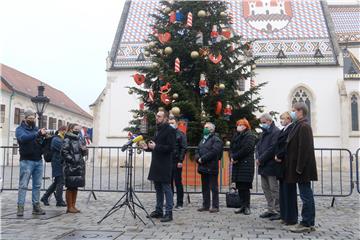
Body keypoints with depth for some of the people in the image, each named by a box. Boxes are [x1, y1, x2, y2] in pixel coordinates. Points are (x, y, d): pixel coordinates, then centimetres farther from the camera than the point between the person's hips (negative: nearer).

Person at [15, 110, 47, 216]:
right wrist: (38, 134, -33)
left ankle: (36, 206, 12)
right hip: (26, 161, -5)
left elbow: (43, 143, 11)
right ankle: (20, 207, -2)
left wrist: (45, 137, -12)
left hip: (38, 161, 5)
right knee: (23, 185, -4)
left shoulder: (36, 129, 15)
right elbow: (23, 138, -21)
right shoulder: (20, 129, 1)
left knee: (37, 185, 6)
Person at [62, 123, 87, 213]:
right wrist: (72, 160, -17)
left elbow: (84, 153, 21)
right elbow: (64, 152, -14)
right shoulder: (67, 140, -5)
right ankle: (69, 207, 6)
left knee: (75, 187, 11)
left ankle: (73, 206, 18)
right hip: (70, 167, -7)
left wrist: (84, 150, 0)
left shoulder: (79, 139, 18)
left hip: (79, 166, 7)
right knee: (70, 187, -1)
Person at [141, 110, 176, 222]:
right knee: (158, 188, 14)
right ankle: (159, 210, 23)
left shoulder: (170, 130, -10)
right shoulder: (158, 130, 18)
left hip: (164, 165, -9)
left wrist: (156, 147, -21)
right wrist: (147, 147, 7)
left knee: (166, 188, -4)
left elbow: (171, 147, -18)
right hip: (156, 164, 9)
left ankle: (168, 212, 1)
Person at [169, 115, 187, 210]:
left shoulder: (180, 134, -2)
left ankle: (180, 203, 8)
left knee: (178, 182, 1)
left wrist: (180, 161, -14)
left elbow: (183, 148, -7)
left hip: (176, 162, -5)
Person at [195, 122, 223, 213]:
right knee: (205, 187, 12)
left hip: (211, 167, -8)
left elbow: (213, 152, -18)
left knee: (213, 188, -3)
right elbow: (197, 150, 17)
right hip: (203, 167, 8)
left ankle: (215, 206, 2)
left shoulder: (216, 140, -6)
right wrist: (198, 158, -4)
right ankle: (206, 205, 20)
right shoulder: (203, 139, 21)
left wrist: (202, 159, -17)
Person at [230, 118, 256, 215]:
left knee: (245, 186, -7)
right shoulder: (236, 136, 18)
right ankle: (242, 206, 15)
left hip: (246, 164, -7)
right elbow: (231, 148, 15)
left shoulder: (250, 136, -6)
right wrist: (232, 157, -5)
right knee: (239, 186, 8)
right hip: (237, 164, 7)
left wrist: (235, 157, -12)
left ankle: (247, 207, 1)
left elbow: (246, 149, -17)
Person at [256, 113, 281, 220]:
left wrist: (261, 159, -16)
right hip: (263, 166, 9)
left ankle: (278, 211, 4)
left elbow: (272, 149, -20)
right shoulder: (264, 133, 18)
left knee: (274, 188, -4)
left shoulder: (276, 132, -11)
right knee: (265, 187, 13)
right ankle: (271, 210, 22)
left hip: (271, 166, -9)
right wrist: (258, 158, 0)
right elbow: (258, 146, 18)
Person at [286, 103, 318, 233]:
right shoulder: (300, 125, 15)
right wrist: (298, 167, 17)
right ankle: (309, 223, 21)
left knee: (306, 195, -3)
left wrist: (299, 167, -21)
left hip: (303, 168, -10)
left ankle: (306, 223, 3)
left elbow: (304, 148, -21)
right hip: (302, 168, 10)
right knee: (307, 195, 13)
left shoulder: (303, 126, -15)